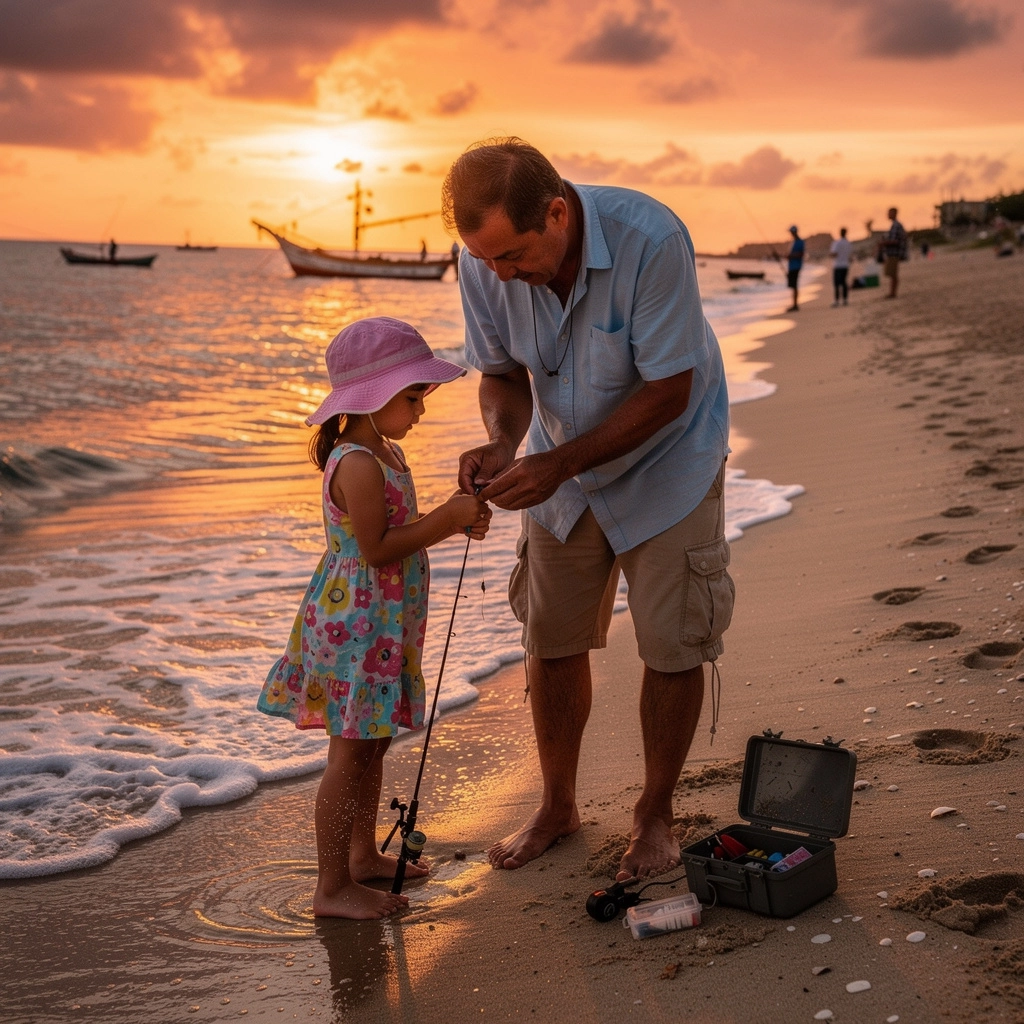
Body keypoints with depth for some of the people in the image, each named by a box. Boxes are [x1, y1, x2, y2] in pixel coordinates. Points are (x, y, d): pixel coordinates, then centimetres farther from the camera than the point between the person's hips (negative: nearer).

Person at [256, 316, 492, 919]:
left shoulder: (388, 453, 11)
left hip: (381, 627, 10)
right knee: (350, 753, -3)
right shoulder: (357, 464, -21)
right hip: (355, 625, -10)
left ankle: (364, 855, 35)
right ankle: (333, 888, 6)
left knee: (372, 743, 20)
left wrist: (455, 520, 3)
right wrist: (445, 519, -21)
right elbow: (377, 548, -24)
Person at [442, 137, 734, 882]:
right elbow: (502, 372, -4)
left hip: (664, 458, -4)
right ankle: (558, 807, 28)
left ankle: (654, 816, 20)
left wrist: (559, 464, -32)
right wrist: (503, 443, -25)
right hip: (560, 467, 4)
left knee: (673, 646, -1)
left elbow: (667, 392, -27)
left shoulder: (650, 240, -33)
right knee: (552, 639, 9)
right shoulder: (487, 262, -19)